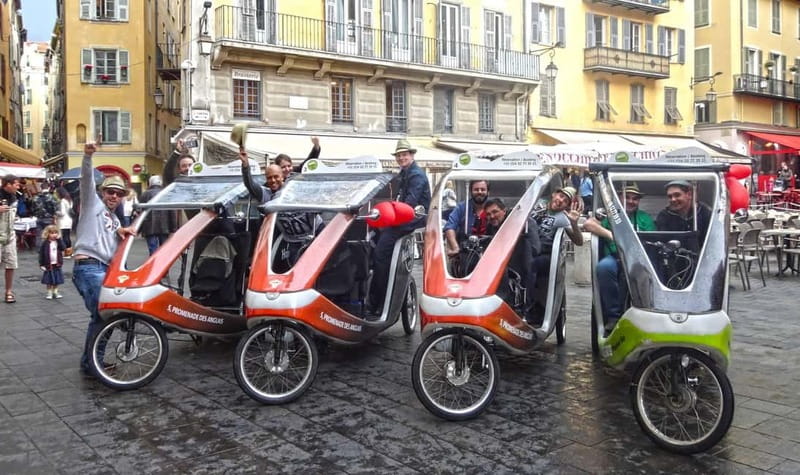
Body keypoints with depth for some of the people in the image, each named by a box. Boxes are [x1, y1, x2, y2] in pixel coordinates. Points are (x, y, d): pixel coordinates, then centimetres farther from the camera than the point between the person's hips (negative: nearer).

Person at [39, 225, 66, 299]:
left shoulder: (58, 241, 2)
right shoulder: (45, 243, -6)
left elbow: (62, 248, -16)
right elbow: (41, 254, -5)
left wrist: (59, 239, -19)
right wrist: (41, 264, -8)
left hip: (57, 264, 2)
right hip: (48, 265, -2)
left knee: (57, 280, 10)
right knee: (49, 280, 5)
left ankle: (55, 292, 22)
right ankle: (49, 292, 15)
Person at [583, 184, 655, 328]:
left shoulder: (645, 218, 27)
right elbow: (588, 224, 3)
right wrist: (610, 235, -6)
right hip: (614, 258, -1)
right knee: (604, 266, -38)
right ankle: (614, 315, -25)